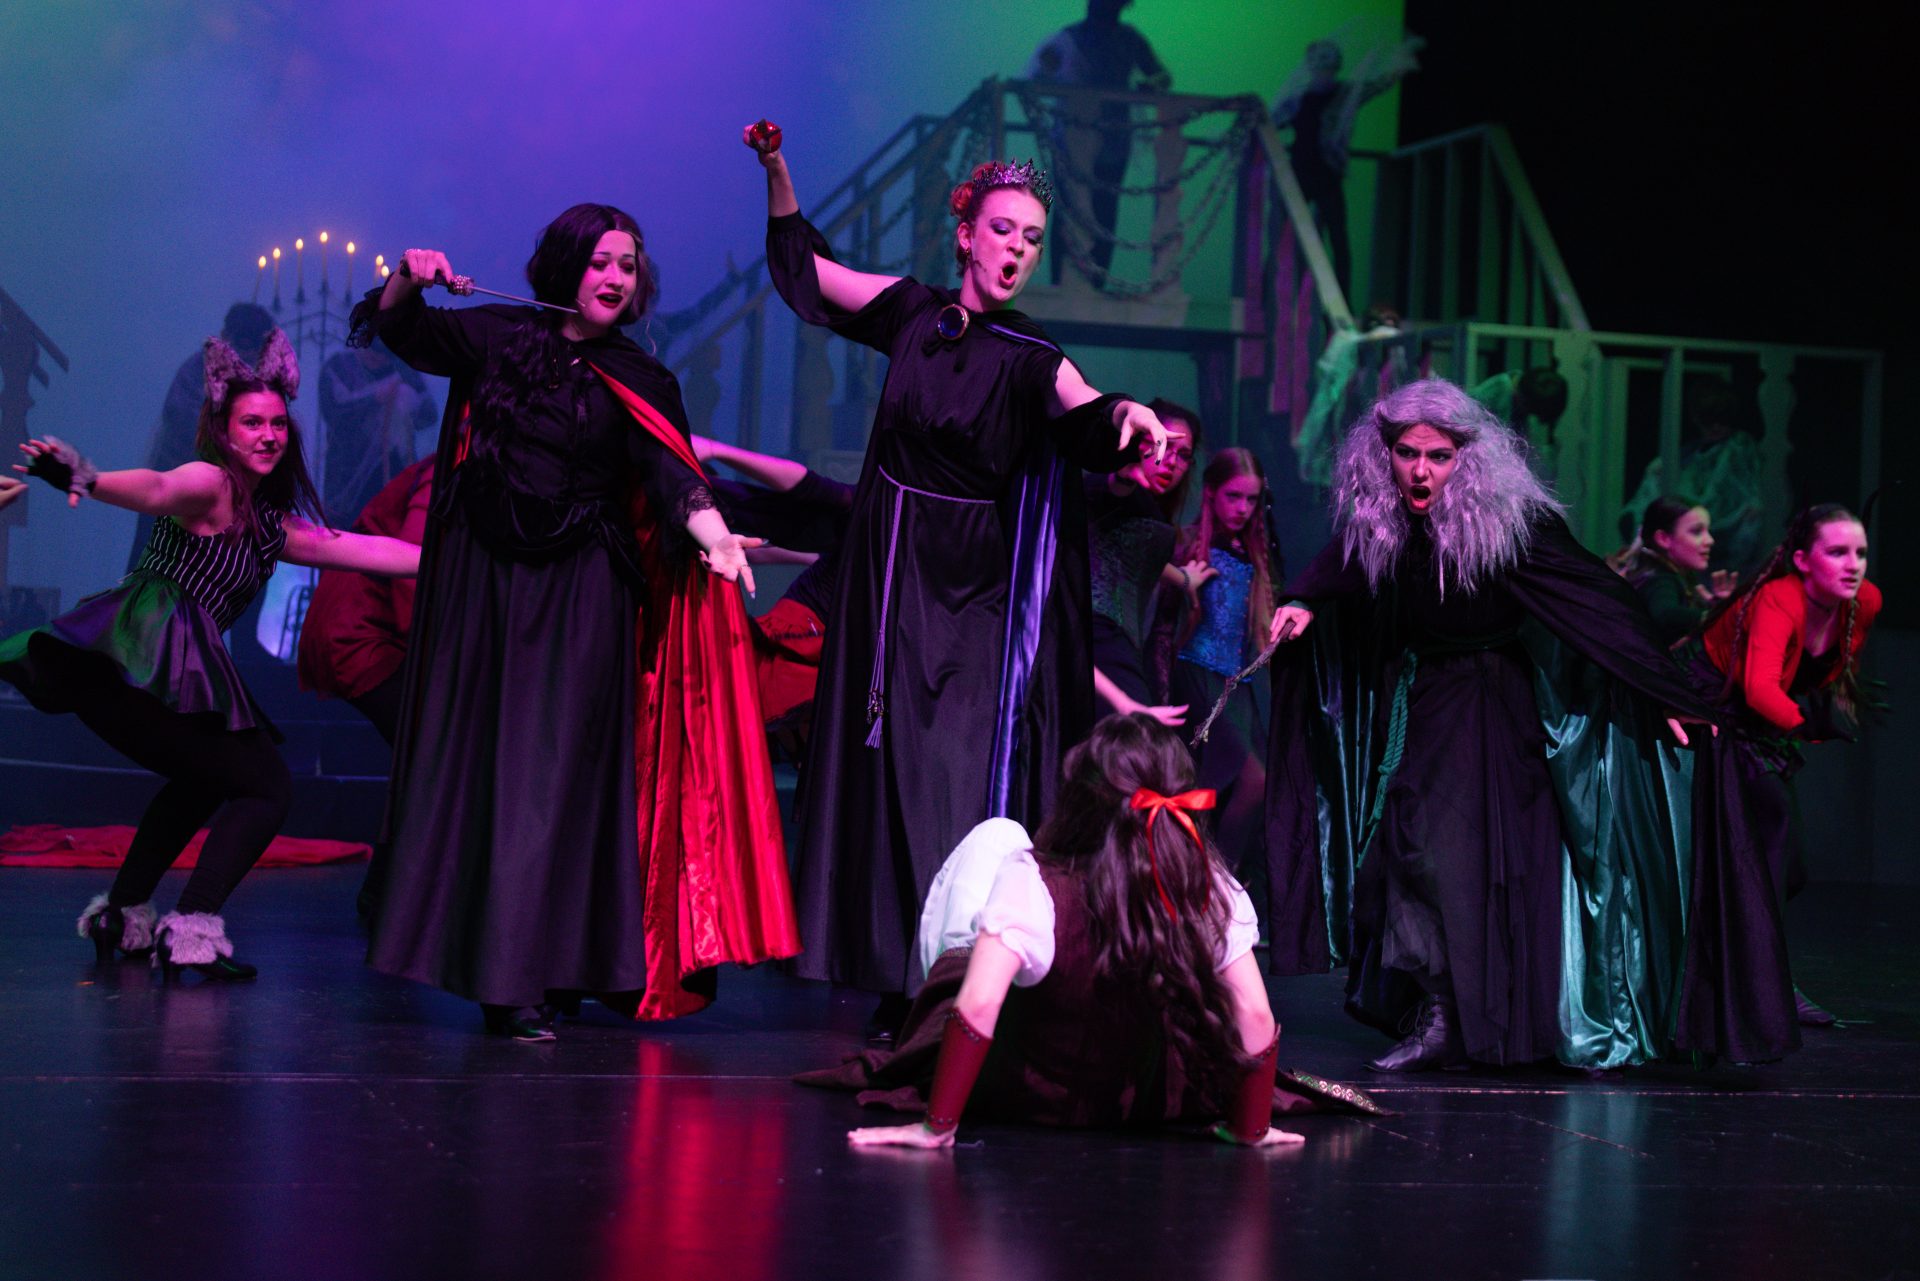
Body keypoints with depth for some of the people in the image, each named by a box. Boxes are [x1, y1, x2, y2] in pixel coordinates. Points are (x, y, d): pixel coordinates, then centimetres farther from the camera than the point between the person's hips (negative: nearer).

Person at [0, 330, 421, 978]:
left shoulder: (269, 524, 24)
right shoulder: (209, 484, -3)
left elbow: (361, 549, 24)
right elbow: (156, 490, -26)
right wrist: (87, 480, -47)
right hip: (147, 657, -10)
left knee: (204, 780, 31)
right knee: (267, 787, -6)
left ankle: (122, 914, 33)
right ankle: (194, 928, -15)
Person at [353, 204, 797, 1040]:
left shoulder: (639, 384, 4)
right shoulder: (497, 338, 6)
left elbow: (668, 472, -12)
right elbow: (398, 329, 2)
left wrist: (711, 531, -31)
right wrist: (411, 280, -20)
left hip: (579, 595, -1)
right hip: (479, 584, 2)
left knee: (549, 775, -7)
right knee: (466, 765, 4)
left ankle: (525, 979, -7)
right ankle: (474, 953, 13)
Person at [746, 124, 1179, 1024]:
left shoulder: (1031, 359, -8)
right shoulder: (912, 313, 2)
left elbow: (1092, 425, -26)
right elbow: (799, 265, 13)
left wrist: (1126, 415, -47)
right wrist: (775, 168, 4)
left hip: (972, 594, -3)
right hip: (889, 577, 3)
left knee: (963, 779, -8)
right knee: (885, 771, 4)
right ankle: (893, 986, 11)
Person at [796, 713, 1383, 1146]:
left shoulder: (1032, 887, -33)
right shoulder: (1212, 891, -23)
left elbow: (977, 1006, -40)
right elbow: (1256, 1018, -23)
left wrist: (938, 1126, -31)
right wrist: (1251, 1129, -9)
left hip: (1015, 1090, -2)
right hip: (1142, 1098, 2)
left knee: (995, 837, 14)